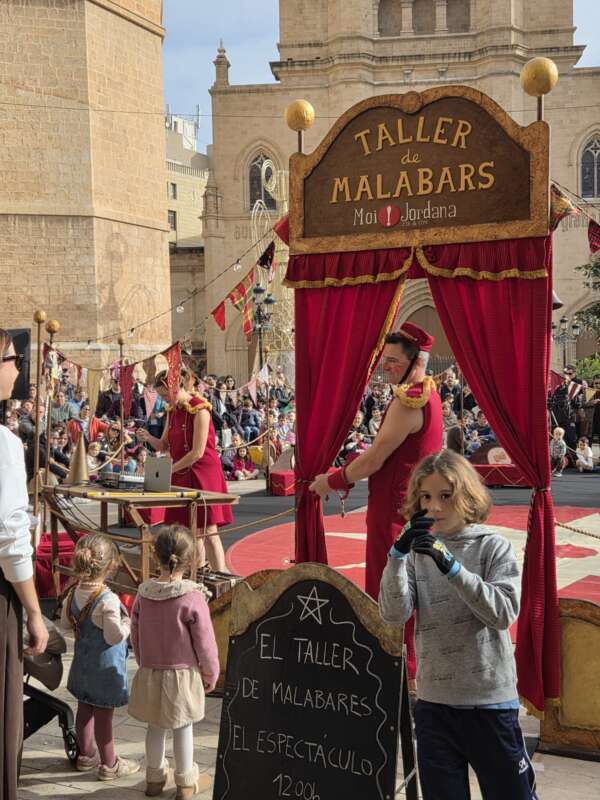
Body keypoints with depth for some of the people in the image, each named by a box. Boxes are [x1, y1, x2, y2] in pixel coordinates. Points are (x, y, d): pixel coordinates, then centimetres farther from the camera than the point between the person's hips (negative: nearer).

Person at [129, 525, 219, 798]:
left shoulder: (144, 593, -8)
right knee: (183, 728, 11)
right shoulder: (193, 597, -20)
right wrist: (211, 674, 2)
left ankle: (155, 777, 32)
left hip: (150, 674, 3)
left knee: (155, 727, 17)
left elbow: (135, 635, 4)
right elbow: (205, 643, -13)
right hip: (183, 675, -3)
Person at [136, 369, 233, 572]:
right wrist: (148, 438, -6)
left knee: (208, 532, -8)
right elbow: (164, 446, 14)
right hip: (182, 476, 8)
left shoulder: (199, 409, -14)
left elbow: (197, 452, -18)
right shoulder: (172, 411, 11)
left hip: (203, 475, -8)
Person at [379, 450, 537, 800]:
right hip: (433, 701, 3)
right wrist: (399, 553, -21)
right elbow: (394, 614, -9)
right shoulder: (417, 551, 2)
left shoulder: (494, 547, -5)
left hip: (491, 700, -2)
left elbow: (504, 613, -17)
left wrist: (451, 565, -25)